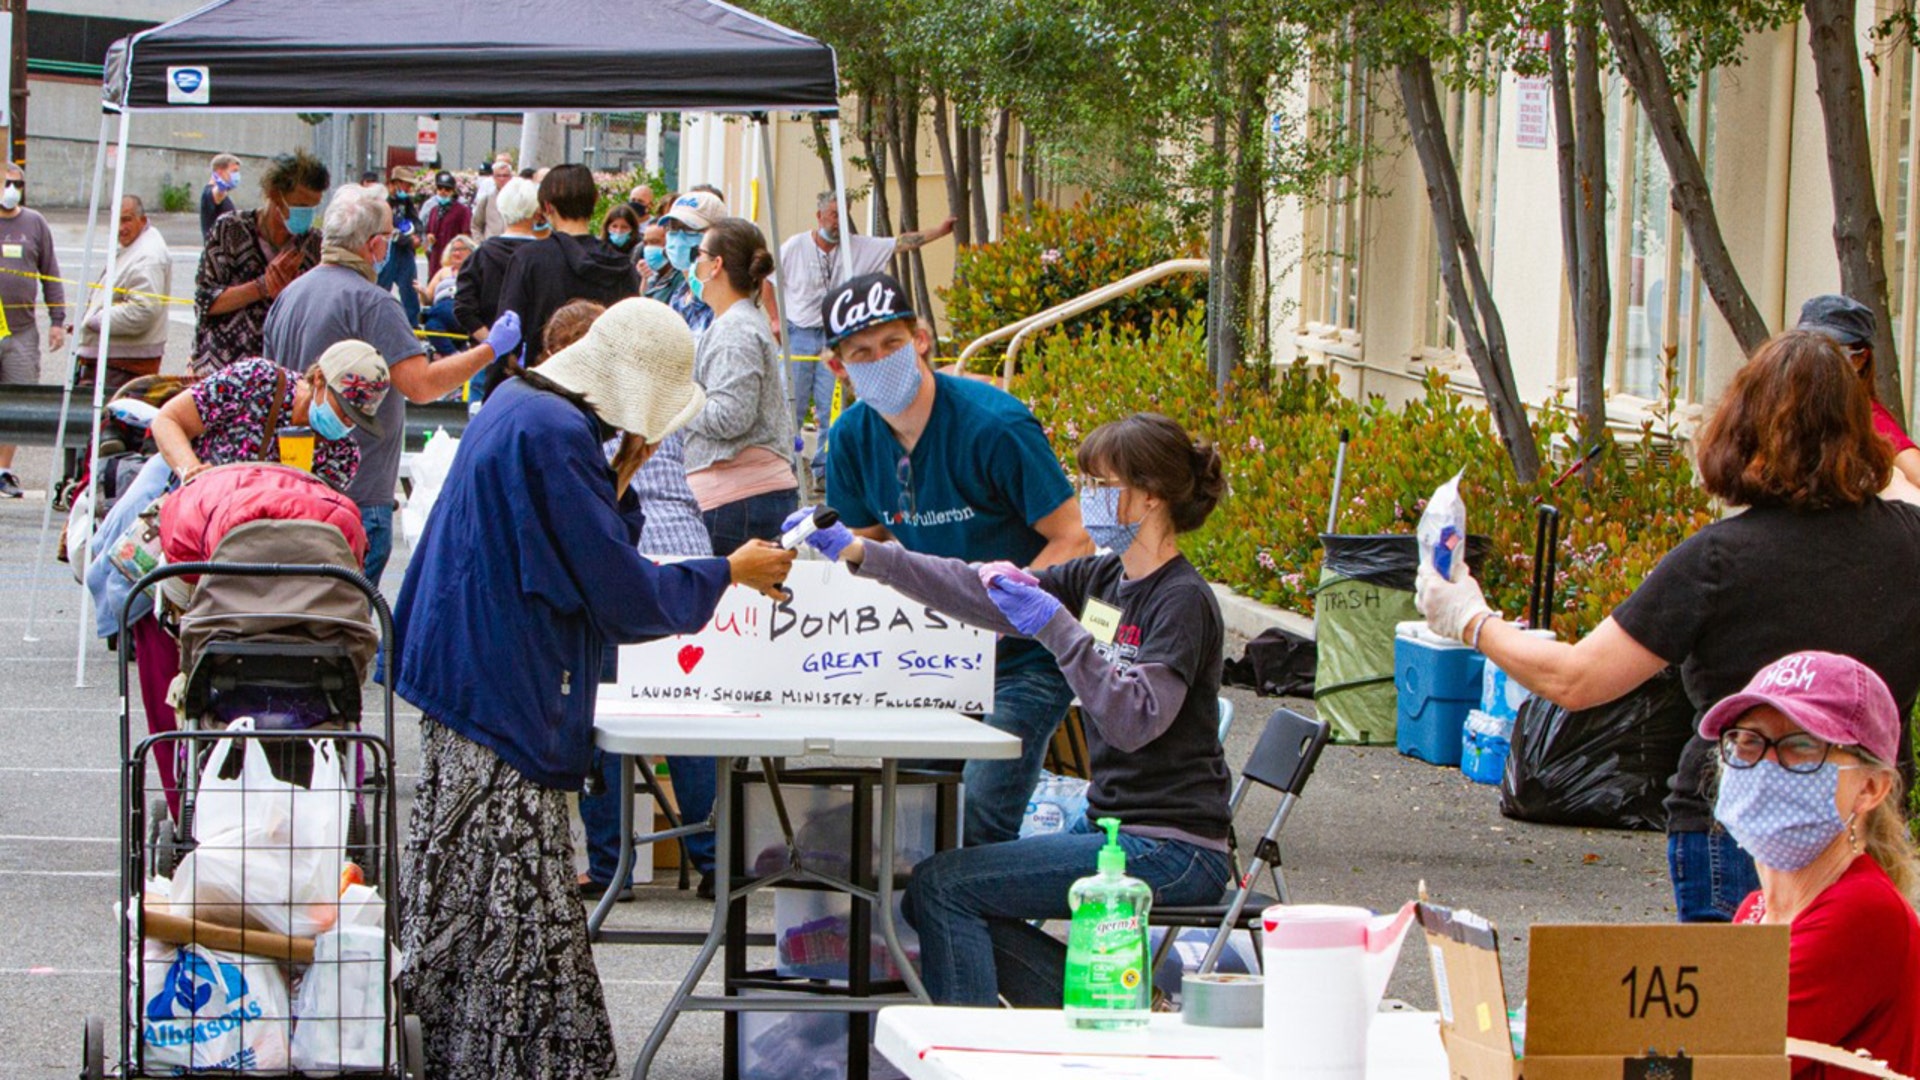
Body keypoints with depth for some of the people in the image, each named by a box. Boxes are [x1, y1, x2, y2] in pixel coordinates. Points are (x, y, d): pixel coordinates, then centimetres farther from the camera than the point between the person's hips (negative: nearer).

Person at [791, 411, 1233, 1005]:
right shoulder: (1099, 578, 12)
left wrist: (1057, 627, -29)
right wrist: (858, 552, 4)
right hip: (1109, 824, 9)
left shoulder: (1185, 601, -14)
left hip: (1171, 848, -9)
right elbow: (978, 592, 10)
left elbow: (1135, 720, -24)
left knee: (940, 886, -14)